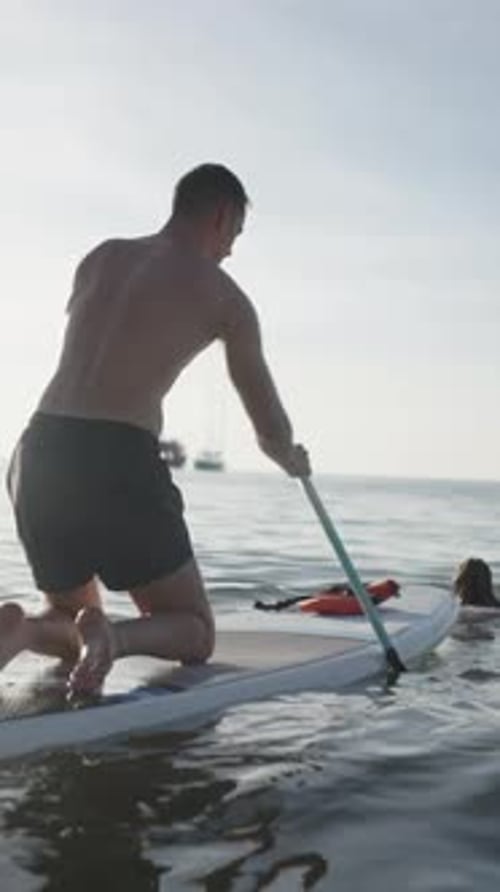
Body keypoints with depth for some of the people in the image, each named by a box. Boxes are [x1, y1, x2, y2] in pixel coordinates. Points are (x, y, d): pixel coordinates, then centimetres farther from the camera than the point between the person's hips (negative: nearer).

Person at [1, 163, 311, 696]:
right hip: (120, 463, -5)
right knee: (194, 633, 14)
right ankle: (112, 636, -20)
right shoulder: (224, 296, 5)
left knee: (71, 620, 26)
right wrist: (293, 461, 34)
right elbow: (271, 432, 11)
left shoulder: (100, 258, 18)